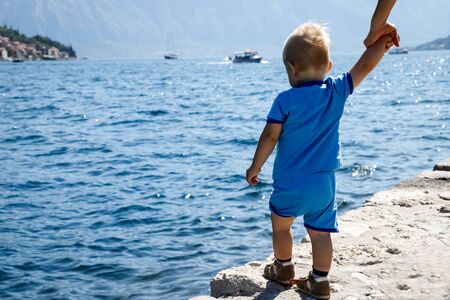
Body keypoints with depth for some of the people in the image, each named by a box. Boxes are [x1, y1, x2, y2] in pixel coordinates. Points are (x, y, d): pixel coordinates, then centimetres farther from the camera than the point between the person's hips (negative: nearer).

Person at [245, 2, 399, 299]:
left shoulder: (285, 100, -14)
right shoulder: (337, 92, -6)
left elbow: (269, 137, -13)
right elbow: (365, 66, -2)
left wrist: (255, 167, -2)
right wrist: (378, 35, 0)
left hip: (290, 184, -3)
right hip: (324, 183, 3)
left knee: (280, 225, 20)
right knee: (321, 232, 12)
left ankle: (284, 268, 35)